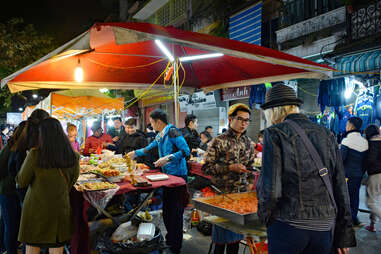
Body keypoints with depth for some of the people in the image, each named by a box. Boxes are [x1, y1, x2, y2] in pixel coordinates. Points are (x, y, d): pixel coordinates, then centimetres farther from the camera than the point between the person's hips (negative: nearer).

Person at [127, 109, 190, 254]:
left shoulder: (172, 131, -14)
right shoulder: (160, 136, 12)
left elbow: (186, 151, -21)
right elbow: (149, 148, 30)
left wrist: (167, 158, -24)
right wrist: (135, 153, 37)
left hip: (177, 175, -9)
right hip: (167, 175, 9)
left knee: (175, 211, -1)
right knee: (167, 209, 16)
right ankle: (170, 238, 33)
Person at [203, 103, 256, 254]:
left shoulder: (248, 142, 7)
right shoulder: (218, 141, -11)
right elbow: (207, 167, -13)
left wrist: (250, 184, 9)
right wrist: (230, 168, -20)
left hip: (242, 192, 5)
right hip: (221, 192, -5)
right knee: (222, 229, 5)